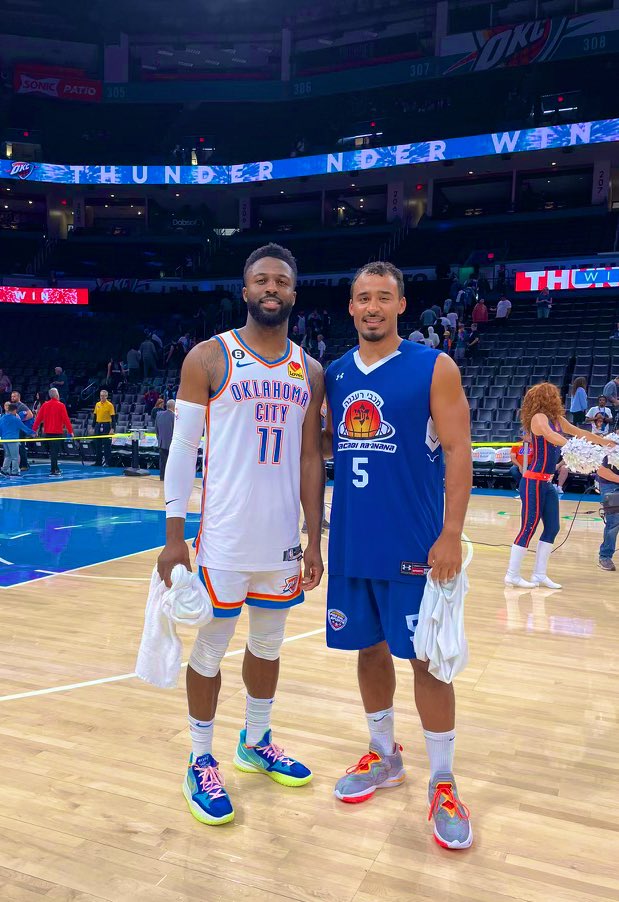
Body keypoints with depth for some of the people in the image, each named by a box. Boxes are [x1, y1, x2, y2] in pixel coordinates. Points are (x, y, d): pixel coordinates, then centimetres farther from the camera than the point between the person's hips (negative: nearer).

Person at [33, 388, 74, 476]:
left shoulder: (44, 405, 4)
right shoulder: (60, 405, -9)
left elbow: (38, 418, 3)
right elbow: (66, 419, -12)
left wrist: (34, 429, 8)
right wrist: (70, 431, -8)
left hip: (47, 432, 5)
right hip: (57, 432, -5)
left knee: (52, 451, 16)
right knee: (55, 451, -2)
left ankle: (55, 468, 26)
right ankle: (53, 471, -3)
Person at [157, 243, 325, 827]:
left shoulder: (310, 372, 8)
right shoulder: (209, 357, -4)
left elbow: (310, 460, 9)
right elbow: (182, 449, -6)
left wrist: (314, 540, 6)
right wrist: (174, 537, -10)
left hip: (283, 539, 5)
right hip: (224, 539, -4)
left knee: (268, 643, 18)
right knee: (210, 651, 8)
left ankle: (256, 743, 39)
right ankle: (201, 763, 27)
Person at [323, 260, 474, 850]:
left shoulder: (434, 368, -6)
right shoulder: (334, 374, 8)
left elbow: (458, 452, -9)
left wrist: (451, 535, -16)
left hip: (414, 546, -4)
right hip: (352, 544, 5)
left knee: (426, 658, 3)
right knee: (369, 648, 15)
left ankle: (443, 784, 21)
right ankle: (384, 756, 35)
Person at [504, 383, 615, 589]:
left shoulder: (557, 419, 13)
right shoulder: (539, 418, -12)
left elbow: (581, 433, 22)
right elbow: (550, 435, -31)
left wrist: (609, 443, 25)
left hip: (547, 483, 9)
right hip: (534, 482, -9)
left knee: (552, 528, 8)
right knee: (529, 528, -7)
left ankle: (539, 575, 15)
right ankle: (512, 575, 2)